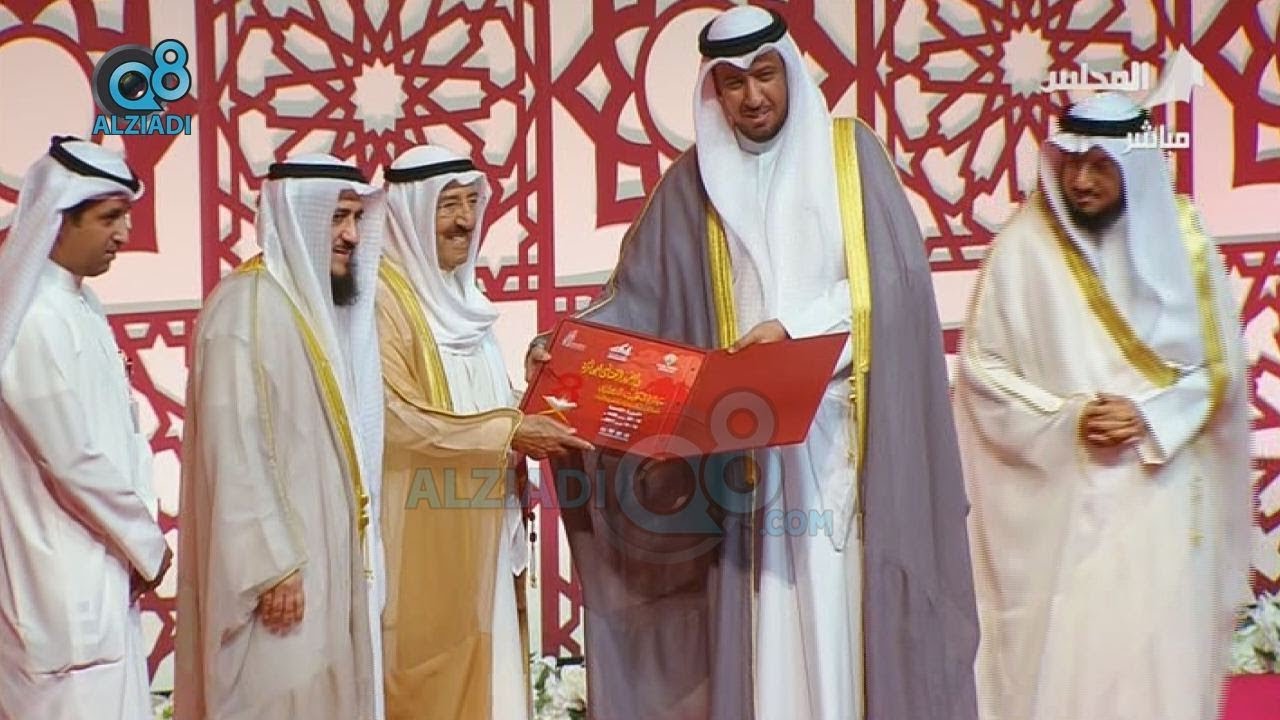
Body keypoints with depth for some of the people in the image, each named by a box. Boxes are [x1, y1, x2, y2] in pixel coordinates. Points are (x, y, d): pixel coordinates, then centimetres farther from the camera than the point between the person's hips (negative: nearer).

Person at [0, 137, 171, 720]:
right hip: (63, 579, -9)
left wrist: (138, 539, 7)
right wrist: (147, 543, -7)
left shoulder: (76, 305, 10)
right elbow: (76, 460, -19)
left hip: (99, 570, 9)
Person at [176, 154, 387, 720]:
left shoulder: (326, 303, 11)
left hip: (329, 550, 8)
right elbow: (234, 447, -19)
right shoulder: (246, 305, -15)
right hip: (275, 562, -8)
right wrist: (271, 565, -21)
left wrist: (360, 547, 10)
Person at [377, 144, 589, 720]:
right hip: (419, 540, -8)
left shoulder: (458, 295, 14)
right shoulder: (382, 296, -13)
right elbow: (398, 419, -21)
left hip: (476, 533, 8)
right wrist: (511, 432, -21)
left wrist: (531, 417, 3)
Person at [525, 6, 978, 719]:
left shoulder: (850, 153, 6)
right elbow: (638, 296, 5)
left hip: (843, 432, -1)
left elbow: (894, 275, -5)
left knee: (847, 601, -4)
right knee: (765, 621, -2)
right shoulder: (694, 182, 10)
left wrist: (796, 327, -16)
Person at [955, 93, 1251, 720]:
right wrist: (1066, 421, -13)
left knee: (1157, 654, 1)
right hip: (1059, 500, -1)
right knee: (1060, 652, -2)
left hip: (1160, 494, 2)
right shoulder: (1022, 249, -5)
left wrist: (1151, 417, -11)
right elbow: (983, 368, -2)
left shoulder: (1179, 242, 1)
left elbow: (1218, 365, 5)